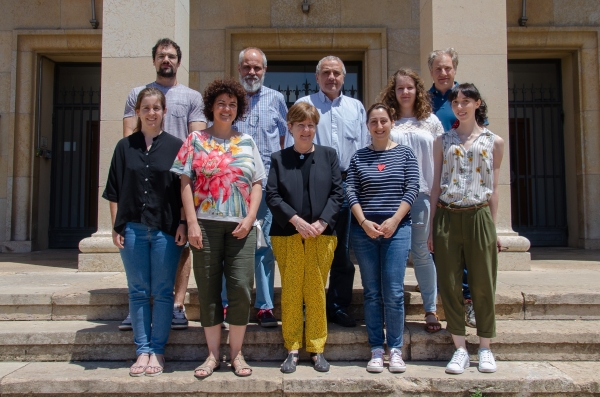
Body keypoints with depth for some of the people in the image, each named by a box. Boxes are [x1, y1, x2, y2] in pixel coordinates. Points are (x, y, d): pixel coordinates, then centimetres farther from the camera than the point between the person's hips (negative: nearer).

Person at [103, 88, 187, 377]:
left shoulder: (176, 146, 4)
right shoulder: (125, 147, 9)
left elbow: (184, 189, 3)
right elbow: (114, 191, 9)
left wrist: (182, 224, -5)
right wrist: (116, 227, 3)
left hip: (165, 229, -2)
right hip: (133, 229, 2)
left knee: (162, 292, 3)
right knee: (138, 292, 7)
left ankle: (157, 351, 14)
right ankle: (142, 350, 16)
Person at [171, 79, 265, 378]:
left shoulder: (247, 142, 13)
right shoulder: (196, 140, 8)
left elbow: (257, 184, 9)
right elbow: (185, 182, 1)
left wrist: (250, 218, -5)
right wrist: (192, 223, -8)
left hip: (241, 225, 1)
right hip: (206, 223, -1)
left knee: (241, 286, -4)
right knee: (208, 288, 3)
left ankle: (236, 352, 11)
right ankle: (213, 354, 15)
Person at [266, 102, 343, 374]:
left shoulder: (328, 155, 10)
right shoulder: (278, 158, 8)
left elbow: (337, 193, 3)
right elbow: (272, 196, 0)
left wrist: (322, 222, -10)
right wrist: (295, 220, -13)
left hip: (321, 236, 0)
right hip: (287, 236, 0)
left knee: (316, 292, 4)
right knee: (290, 293, 4)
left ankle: (316, 349, 15)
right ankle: (292, 349, 14)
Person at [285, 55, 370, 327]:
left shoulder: (356, 108, 16)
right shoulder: (303, 105, 8)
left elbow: (365, 148, 14)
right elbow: (291, 147, 4)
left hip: (347, 184, 3)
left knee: (343, 250, 6)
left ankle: (338, 306, 18)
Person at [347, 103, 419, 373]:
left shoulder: (405, 154, 7)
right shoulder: (359, 157, 9)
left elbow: (412, 189, 0)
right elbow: (351, 192, 2)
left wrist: (394, 220, -11)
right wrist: (364, 222, -11)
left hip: (397, 228, -1)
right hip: (364, 230, 1)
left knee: (394, 292, -3)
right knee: (372, 292, 6)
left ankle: (395, 349, 11)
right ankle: (376, 350, 14)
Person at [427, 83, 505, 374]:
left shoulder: (494, 142, 8)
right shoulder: (443, 141, 10)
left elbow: (493, 188, 9)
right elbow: (436, 185, 9)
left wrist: (493, 227, 5)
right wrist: (432, 226, 5)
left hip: (478, 217, -1)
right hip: (447, 217, 1)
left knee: (482, 285, 3)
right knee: (450, 284, 2)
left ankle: (485, 348, 19)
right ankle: (460, 349, 14)